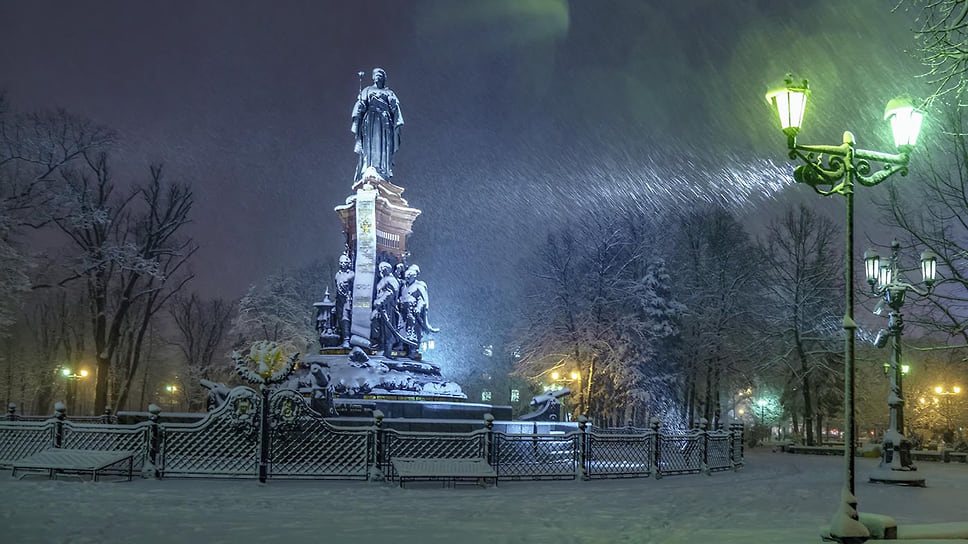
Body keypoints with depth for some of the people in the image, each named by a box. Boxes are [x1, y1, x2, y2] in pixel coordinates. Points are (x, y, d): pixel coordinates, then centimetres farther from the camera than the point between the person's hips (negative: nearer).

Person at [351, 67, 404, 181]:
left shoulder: (389, 93, 23)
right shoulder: (367, 90, 21)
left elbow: (395, 108, 11)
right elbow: (360, 105, 9)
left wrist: (398, 124, -4)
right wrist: (356, 121, -6)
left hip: (385, 122, 1)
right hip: (370, 121, -1)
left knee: (385, 149, -10)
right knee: (369, 147, -12)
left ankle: (383, 175, -16)